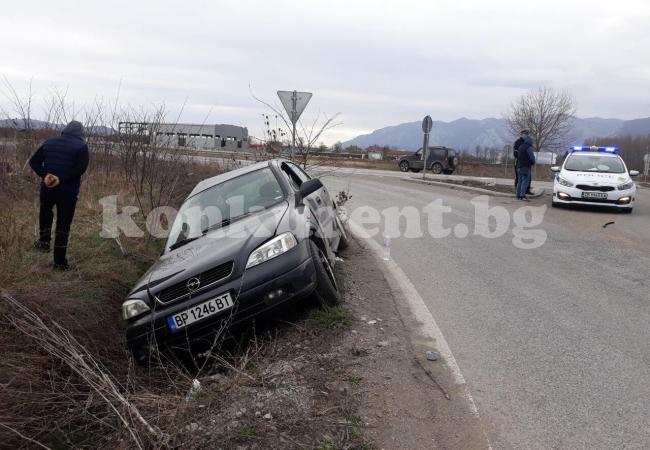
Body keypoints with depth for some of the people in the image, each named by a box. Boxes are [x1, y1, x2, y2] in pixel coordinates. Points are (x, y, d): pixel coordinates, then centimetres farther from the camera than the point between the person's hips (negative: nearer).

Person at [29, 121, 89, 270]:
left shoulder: (49, 142, 9)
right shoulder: (81, 146, -4)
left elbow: (34, 161, 2)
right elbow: (81, 168, -18)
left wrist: (45, 175, -10)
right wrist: (61, 179, -19)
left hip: (47, 188, 4)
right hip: (68, 190, -3)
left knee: (45, 212, 34)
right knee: (63, 225, 3)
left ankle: (44, 241, 35)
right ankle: (59, 262, 7)